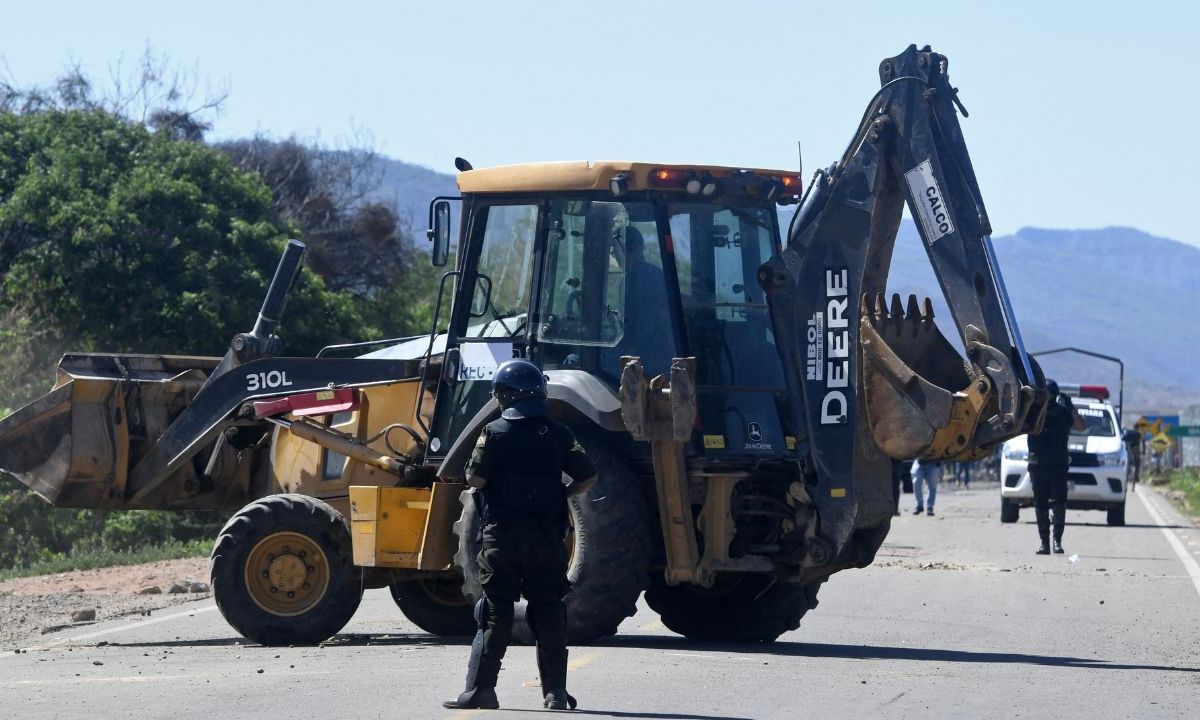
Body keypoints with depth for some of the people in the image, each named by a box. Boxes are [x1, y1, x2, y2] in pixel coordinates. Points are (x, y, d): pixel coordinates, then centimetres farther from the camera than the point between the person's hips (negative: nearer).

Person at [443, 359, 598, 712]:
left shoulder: (495, 432, -4)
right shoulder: (558, 434, 3)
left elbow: (475, 479, -11)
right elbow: (588, 478, 3)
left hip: (502, 536, -2)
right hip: (547, 536, 2)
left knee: (495, 614, 2)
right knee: (549, 613, 7)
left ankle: (480, 689, -2)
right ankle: (555, 692, 6)